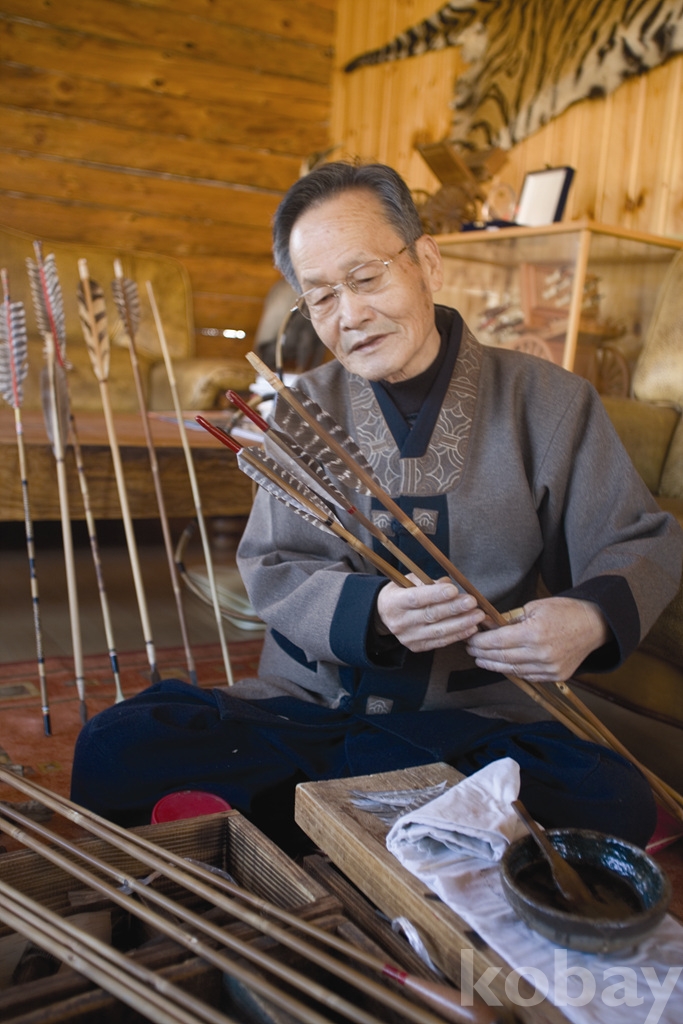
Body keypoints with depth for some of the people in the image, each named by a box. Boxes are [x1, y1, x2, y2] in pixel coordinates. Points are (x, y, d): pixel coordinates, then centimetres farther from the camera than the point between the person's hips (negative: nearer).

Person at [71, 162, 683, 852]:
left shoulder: (549, 401, 0)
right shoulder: (303, 408, 6)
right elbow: (271, 572, 0)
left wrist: (592, 616, -20)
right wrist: (372, 610, -22)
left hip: (472, 718, 0)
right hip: (304, 707, 1)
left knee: (615, 805, -30)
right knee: (116, 747, -22)